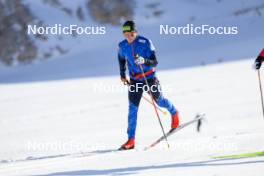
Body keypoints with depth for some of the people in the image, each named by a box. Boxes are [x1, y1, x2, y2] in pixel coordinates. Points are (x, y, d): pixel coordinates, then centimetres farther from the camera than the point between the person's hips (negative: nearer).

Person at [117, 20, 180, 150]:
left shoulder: (145, 43, -19)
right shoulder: (122, 46, -6)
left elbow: (154, 62, -21)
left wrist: (144, 61, -40)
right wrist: (122, 75, 19)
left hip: (149, 77, -3)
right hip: (134, 80, 3)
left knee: (159, 101, 16)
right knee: (132, 108, -7)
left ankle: (174, 113, 51)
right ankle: (131, 140, -7)